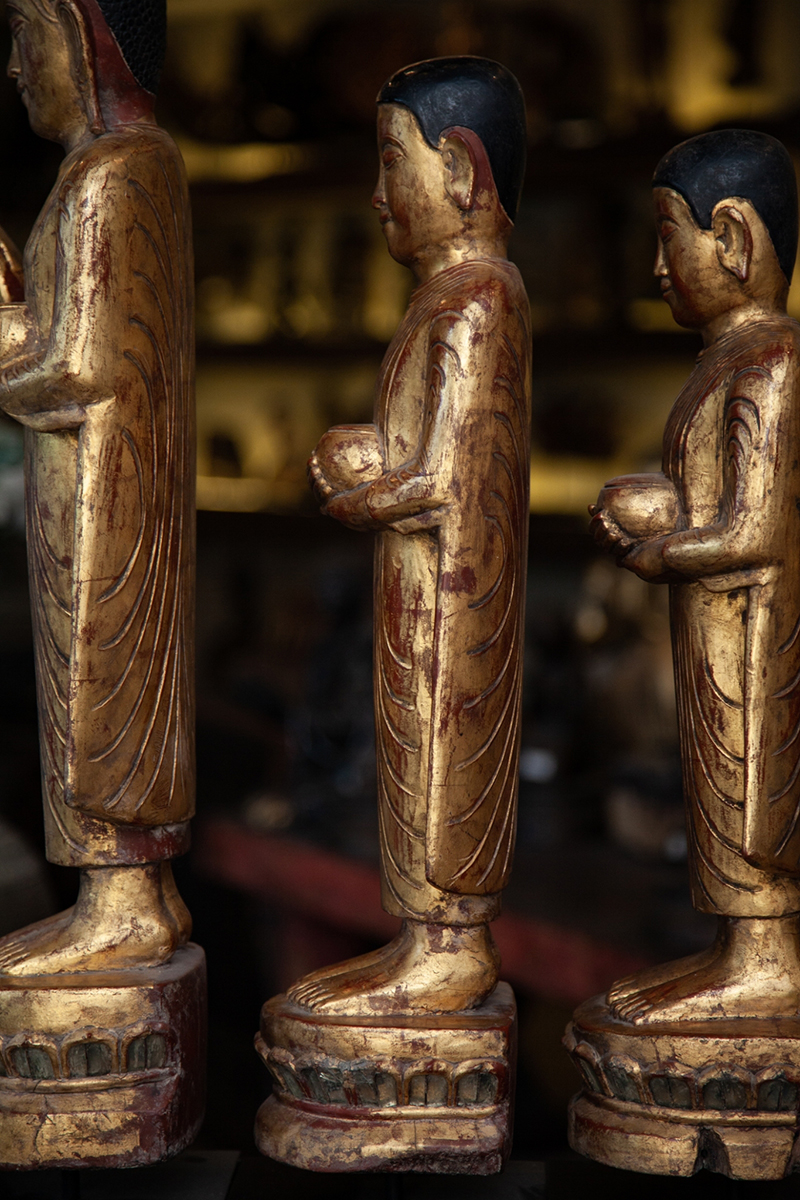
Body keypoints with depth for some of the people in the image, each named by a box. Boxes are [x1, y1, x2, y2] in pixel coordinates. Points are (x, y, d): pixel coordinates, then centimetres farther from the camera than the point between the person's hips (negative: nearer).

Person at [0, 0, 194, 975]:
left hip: (96, 491, -10)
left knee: (97, 687, -3)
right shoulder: (148, 164, 14)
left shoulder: (101, 180, -16)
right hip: (134, 483, 10)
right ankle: (143, 896, 20)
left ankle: (121, 915, 5)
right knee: (130, 688, 12)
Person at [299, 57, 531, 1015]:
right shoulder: (460, 297, 15)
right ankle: (436, 938, 24)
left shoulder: (474, 302, -17)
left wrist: (355, 493, -7)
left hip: (452, 589, -10)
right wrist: (359, 458, 2)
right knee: (426, 757, 14)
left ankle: (448, 954, 10)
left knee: (446, 755, -1)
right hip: (423, 588, 10)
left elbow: (444, 486, -23)